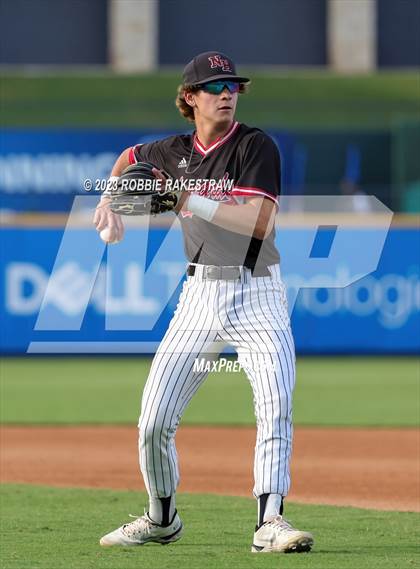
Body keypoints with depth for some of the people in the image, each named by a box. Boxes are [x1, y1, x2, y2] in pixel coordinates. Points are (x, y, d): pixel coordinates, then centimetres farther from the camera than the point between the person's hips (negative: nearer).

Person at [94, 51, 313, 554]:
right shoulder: (174, 152, 8)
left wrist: (191, 201, -22)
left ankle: (270, 523, -22)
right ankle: (161, 520, 21)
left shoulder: (256, 147, -7)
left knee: (276, 407, -21)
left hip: (257, 291, -4)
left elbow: (259, 220, -21)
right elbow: (130, 157, 32)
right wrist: (109, 202, 17)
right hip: (200, 294, 4)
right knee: (154, 422, 1)